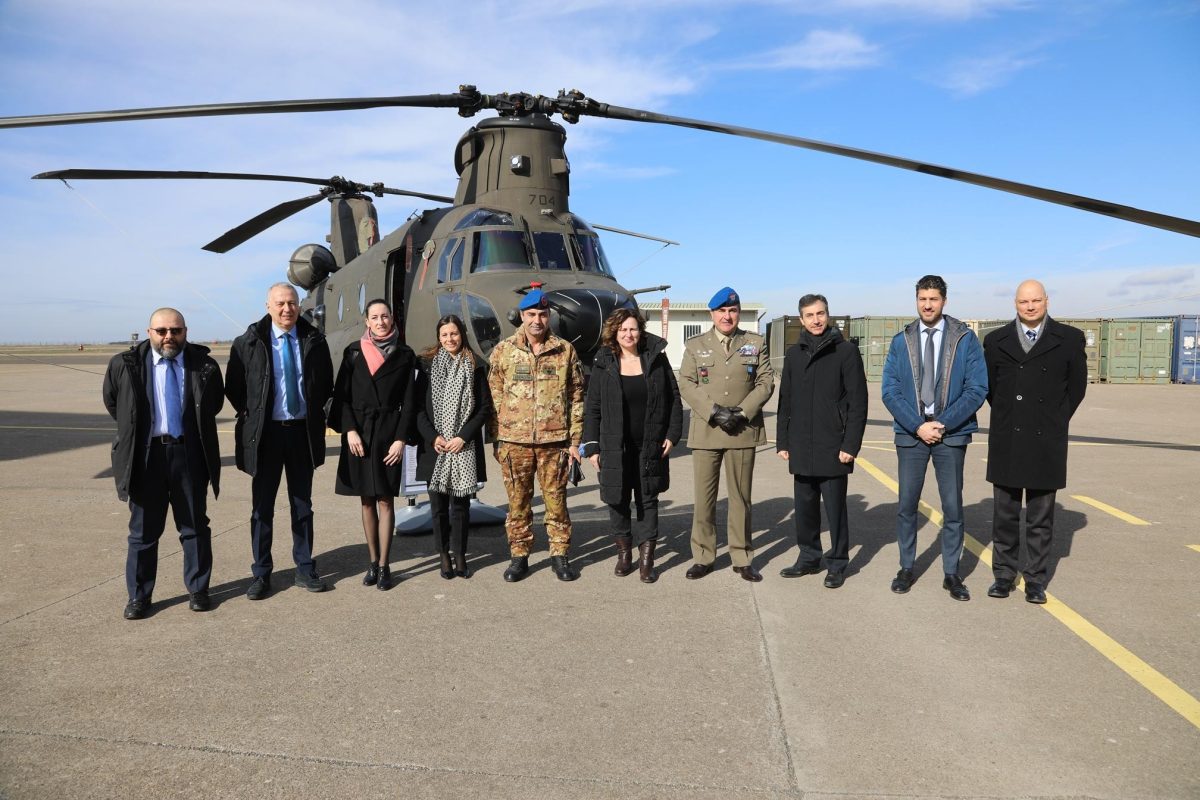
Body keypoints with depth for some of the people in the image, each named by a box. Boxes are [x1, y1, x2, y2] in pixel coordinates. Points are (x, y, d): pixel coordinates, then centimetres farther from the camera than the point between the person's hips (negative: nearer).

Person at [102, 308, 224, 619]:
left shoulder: (204, 365, -3)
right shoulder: (125, 365, -3)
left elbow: (215, 403, 13)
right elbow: (111, 401, 14)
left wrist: (195, 426, 8)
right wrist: (133, 427, 12)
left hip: (190, 454, 0)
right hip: (145, 455, 0)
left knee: (195, 526, 10)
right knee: (143, 530, 9)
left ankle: (198, 590, 23)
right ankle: (139, 596, 21)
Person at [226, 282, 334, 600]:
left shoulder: (314, 341, 1)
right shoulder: (249, 343, -5)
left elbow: (326, 383, 12)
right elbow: (233, 387, 4)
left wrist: (316, 415, 5)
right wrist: (251, 416, 0)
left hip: (303, 431, 2)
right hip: (266, 432, -2)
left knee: (302, 505, 11)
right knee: (262, 506, 6)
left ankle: (305, 570, 21)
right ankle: (261, 573, 17)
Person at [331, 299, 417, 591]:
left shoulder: (404, 355, 2)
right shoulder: (354, 352, 4)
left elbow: (408, 401, 1)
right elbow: (341, 395, 3)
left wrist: (400, 439, -6)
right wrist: (350, 431, -8)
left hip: (389, 433, -1)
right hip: (358, 432, 2)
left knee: (385, 501, -1)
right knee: (367, 501, 8)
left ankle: (383, 565, 5)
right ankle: (373, 561, 18)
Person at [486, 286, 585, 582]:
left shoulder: (565, 351, 4)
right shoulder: (503, 351, 4)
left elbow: (576, 398, 5)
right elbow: (493, 397, 6)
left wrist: (574, 440, 2)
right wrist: (495, 438, 2)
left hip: (554, 441, 0)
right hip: (513, 441, 0)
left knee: (556, 500, 6)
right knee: (518, 502, 8)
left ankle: (560, 555, 20)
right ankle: (519, 556, 21)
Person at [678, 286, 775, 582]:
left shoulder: (756, 343, 8)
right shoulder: (695, 345, 7)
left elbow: (765, 382, 2)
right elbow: (686, 384, 0)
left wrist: (742, 412, -11)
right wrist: (713, 411, -13)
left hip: (743, 430, 0)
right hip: (705, 431, 0)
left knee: (740, 496, 8)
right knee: (703, 497, 3)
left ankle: (742, 558, 17)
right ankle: (703, 557, 15)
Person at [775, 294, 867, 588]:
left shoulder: (846, 352, -4)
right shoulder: (794, 354, 10)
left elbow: (858, 402, -7)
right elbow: (785, 402, 13)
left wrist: (850, 445, -12)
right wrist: (782, 442, 9)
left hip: (833, 450, -4)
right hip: (801, 450, 5)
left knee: (835, 509, 4)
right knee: (804, 508, 12)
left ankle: (837, 564, 17)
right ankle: (808, 558, 26)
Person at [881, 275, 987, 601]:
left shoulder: (965, 338, 0)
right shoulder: (901, 341, 4)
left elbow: (977, 389, -6)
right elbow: (890, 391, -1)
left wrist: (942, 424, -13)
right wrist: (918, 426, -12)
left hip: (951, 435, -1)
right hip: (910, 434, 1)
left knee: (953, 507, 5)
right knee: (907, 504, 7)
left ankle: (951, 573, 17)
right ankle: (906, 568, 20)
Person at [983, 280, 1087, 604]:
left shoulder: (1070, 339, 1)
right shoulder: (996, 340, 5)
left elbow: (1076, 386, 8)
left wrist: (1056, 420, 7)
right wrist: (1006, 417, 10)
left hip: (1047, 443, -1)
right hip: (1006, 442, 1)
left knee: (1041, 519, 7)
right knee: (1005, 516, 8)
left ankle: (1036, 580, 17)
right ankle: (1004, 575, 19)